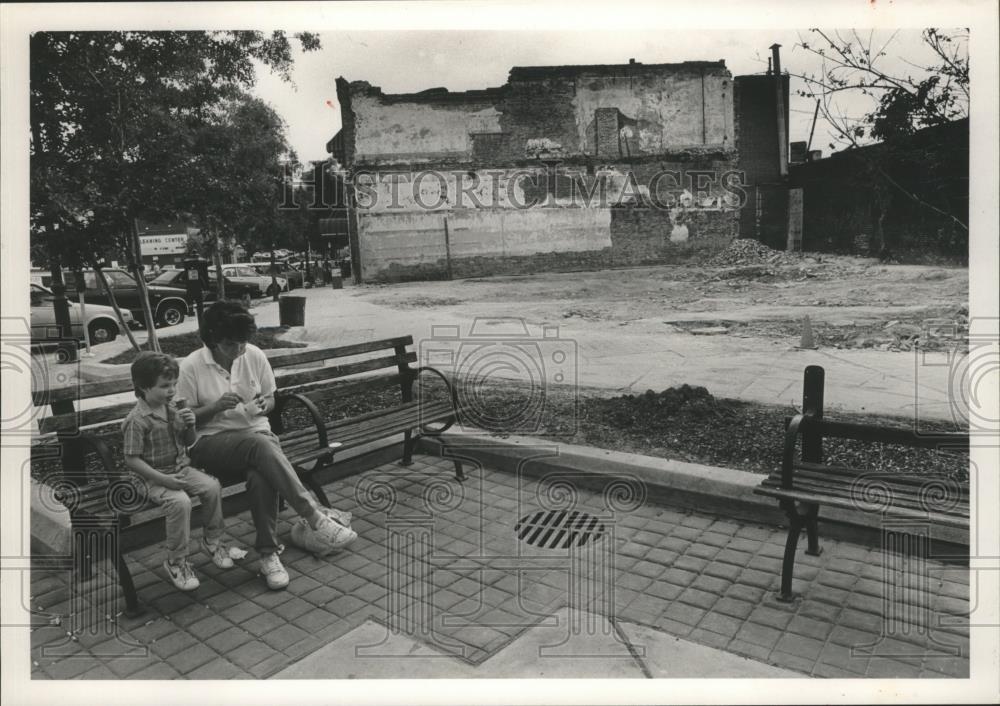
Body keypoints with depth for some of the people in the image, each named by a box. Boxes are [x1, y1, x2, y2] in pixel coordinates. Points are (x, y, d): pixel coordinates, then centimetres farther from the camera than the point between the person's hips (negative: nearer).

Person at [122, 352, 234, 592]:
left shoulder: (174, 407, 4)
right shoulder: (137, 420, -15)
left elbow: (188, 442, 15)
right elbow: (132, 460, -16)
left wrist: (190, 425, -8)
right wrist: (164, 479, -23)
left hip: (181, 467, 6)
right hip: (154, 477, -6)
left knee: (212, 487, -17)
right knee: (180, 502, -30)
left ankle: (212, 539, 5)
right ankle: (175, 561, -12)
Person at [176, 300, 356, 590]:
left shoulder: (254, 355, 2)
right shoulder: (191, 367, -5)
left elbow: (271, 400, 13)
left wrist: (262, 406, -12)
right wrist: (216, 406, -19)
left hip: (256, 433, 3)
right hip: (211, 441, -2)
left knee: (260, 476, -35)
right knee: (261, 445, -37)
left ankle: (268, 553, -23)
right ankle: (317, 520, -38)